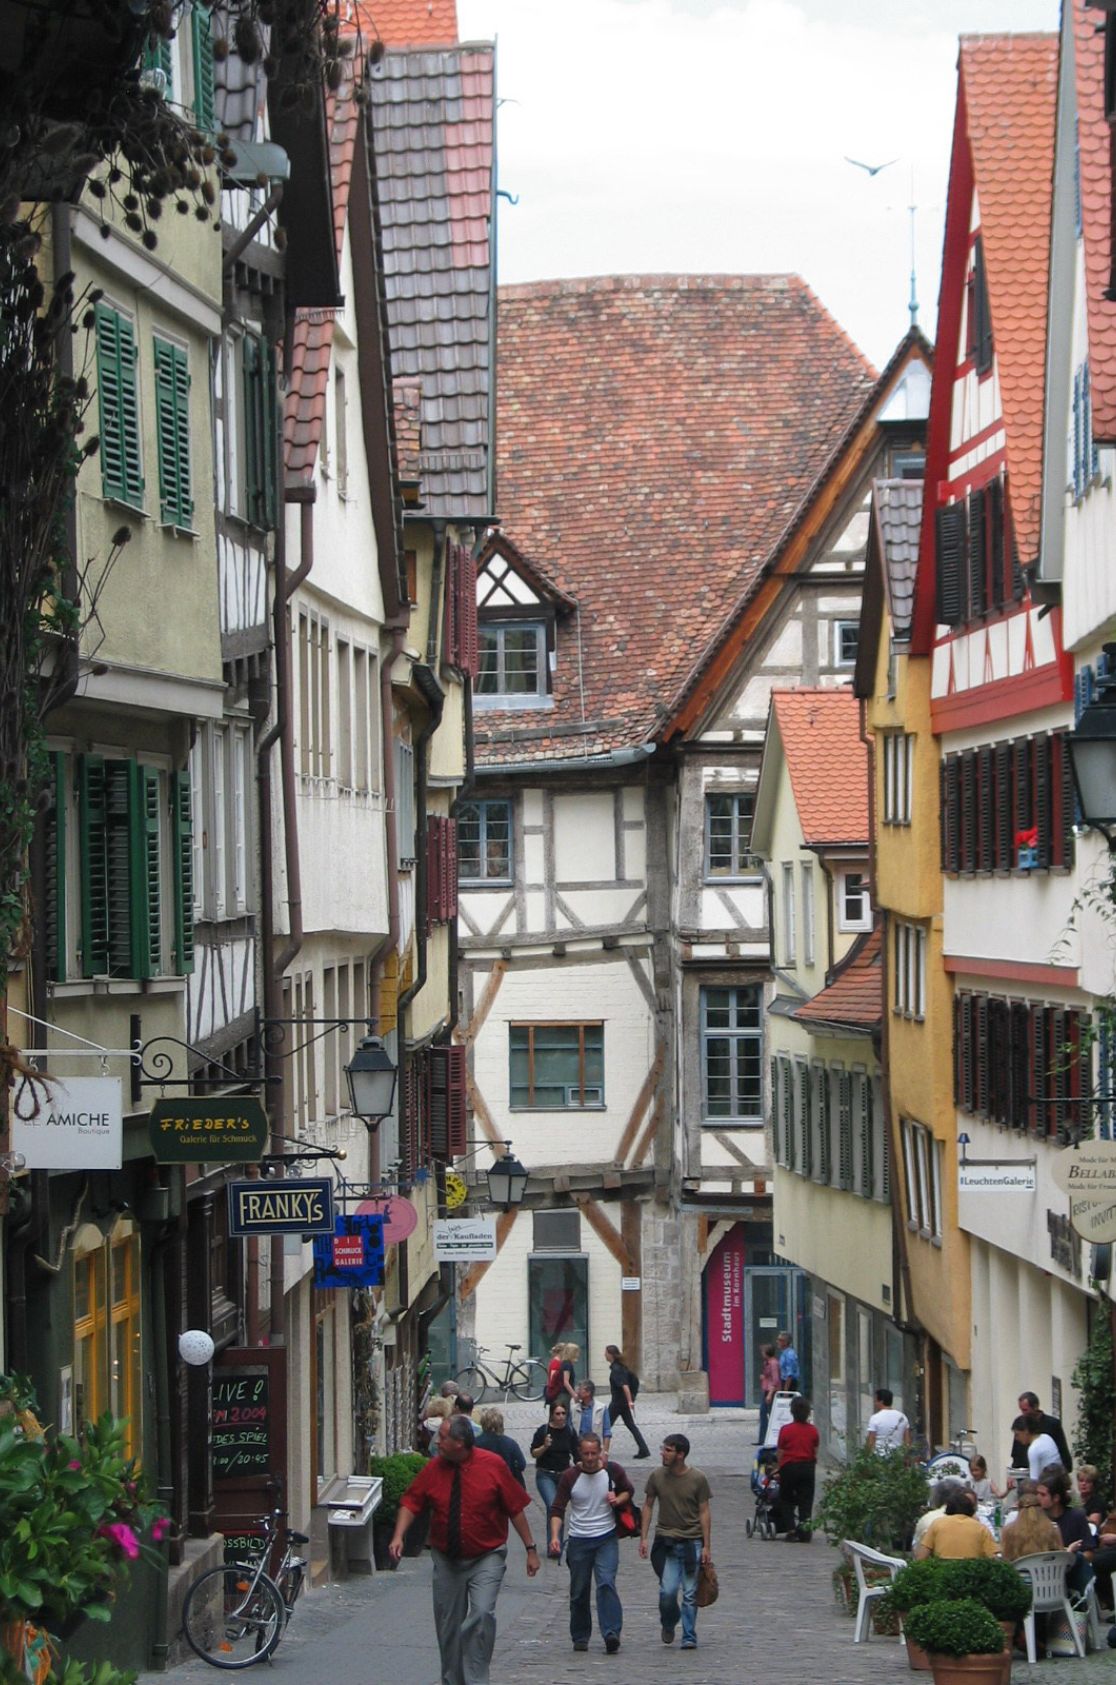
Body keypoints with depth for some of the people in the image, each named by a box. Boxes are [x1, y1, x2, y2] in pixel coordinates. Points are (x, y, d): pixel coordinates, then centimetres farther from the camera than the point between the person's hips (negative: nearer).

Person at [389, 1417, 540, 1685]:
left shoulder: (493, 1466, -10)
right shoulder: (434, 1468, -3)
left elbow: (515, 1508, -4)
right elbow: (411, 1502, -1)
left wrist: (530, 1548, -2)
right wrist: (398, 1536, -17)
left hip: (486, 1558, -3)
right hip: (446, 1559, 3)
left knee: (482, 1615, -21)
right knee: (448, 1624, 10)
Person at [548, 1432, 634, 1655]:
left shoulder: (613, 1471, -2)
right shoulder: (570, 1477, -5)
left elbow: (629, 1491, 16)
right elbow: (557, 1509, -5)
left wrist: (619, 1499, -8)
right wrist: (555, 1536, -20)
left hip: (607, 1538, -1)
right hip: (578, 1540, 1)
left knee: (606, 1583, -18)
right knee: (579, 1592, 5)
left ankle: (611, 1634, -22)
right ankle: (580, 1637, 18)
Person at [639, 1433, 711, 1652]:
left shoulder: (697, 1479, -5)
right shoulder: (657, 1476, 0)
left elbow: (704, 1513, -1)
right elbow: (648, 1506, 10)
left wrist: (707, 1546, -4)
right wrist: (643, 1537, 4)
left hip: (692, 1541, -1)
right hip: (666, 1541, 1)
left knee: (690, 1594, 1)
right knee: (668, 1590, -9)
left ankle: (689, 1637, 10)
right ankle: (668, 1624, 19)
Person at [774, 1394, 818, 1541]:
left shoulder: (785, 1430, -9)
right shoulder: (812, 1430, 0)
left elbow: (780, 1453, -4)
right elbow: (815, 1453, 6)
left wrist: (778, 1468, 8)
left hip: (789, 1467, -2)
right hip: (808, 1467, 2)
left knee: (786, 1500, 12)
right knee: (805, 1501, 6)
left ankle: (790, 1528, 2)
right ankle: (805, 1532, 1)